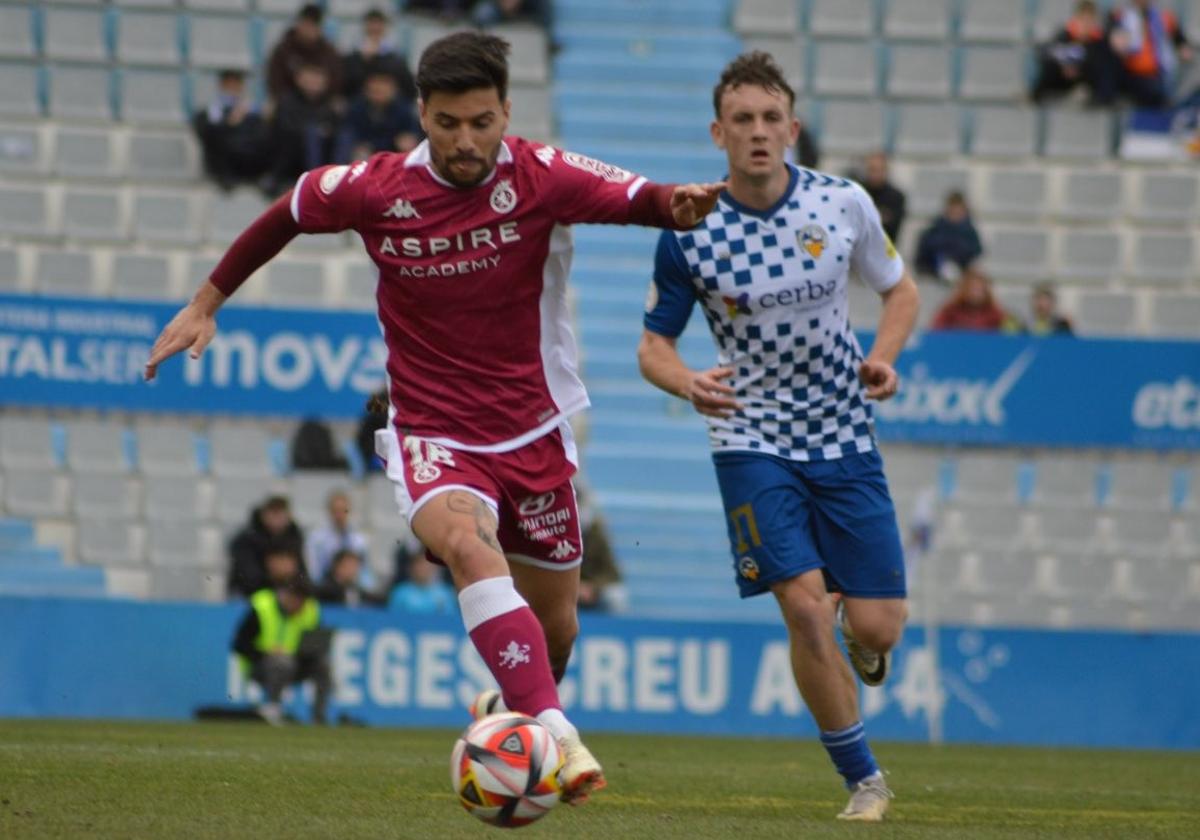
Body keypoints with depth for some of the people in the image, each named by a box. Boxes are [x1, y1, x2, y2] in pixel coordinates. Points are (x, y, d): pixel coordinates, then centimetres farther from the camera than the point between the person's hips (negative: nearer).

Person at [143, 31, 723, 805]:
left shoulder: (541, 177, -13)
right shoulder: (377, 189, -10)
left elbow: (635, 199, -27)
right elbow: (286, 215, 8)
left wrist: (677, 205, -50)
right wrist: (205, 305, 14)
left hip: (534, 435, 2)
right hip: (435, 438, -2)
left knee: (554, 625, 14)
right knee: (469, 547, -34)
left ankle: (508, 706, 49)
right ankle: (556, 737, -43)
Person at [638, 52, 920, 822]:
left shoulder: (844, 204, -6)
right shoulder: (689, 235, -11)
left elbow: (901, 289, 9)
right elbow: (654, 345, -3)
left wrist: (884, 355, -11)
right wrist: (688, 383, -25)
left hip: (844, 437, 2)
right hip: (752, 440, -2)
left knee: (877, 626, -5)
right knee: (804, 603, -18)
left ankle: (859, 636, 36)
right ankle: (864, 778, 0)